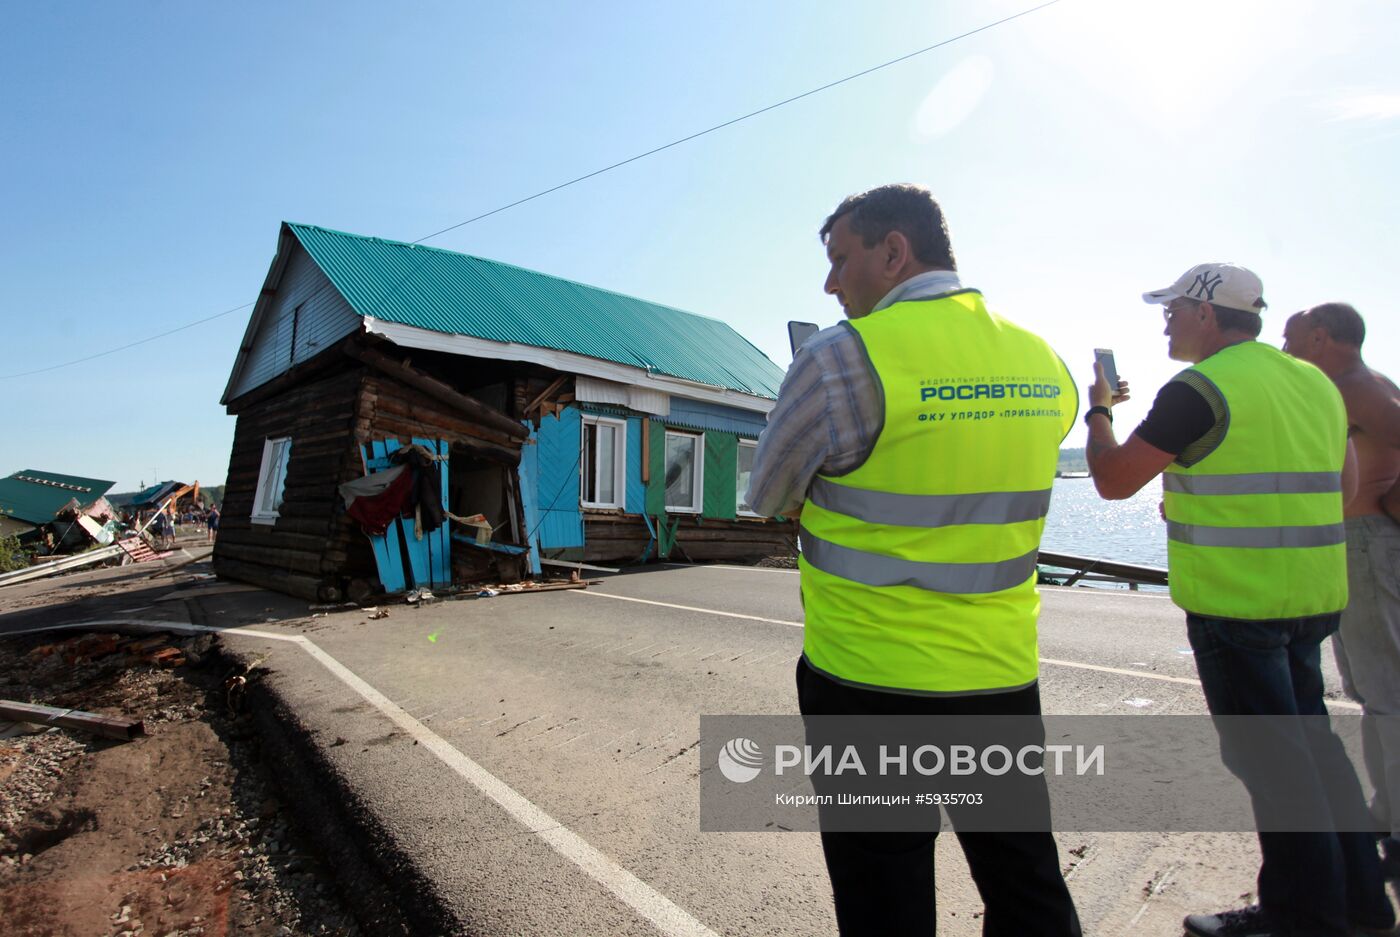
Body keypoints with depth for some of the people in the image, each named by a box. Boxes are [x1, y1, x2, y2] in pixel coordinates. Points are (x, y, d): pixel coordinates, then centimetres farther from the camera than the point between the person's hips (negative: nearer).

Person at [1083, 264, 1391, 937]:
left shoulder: (1200, 389, -14)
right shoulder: (1315, 382, 13)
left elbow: (1113, 480, -13)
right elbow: (1345, 485, 22)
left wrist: (1097, 411, 5)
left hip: (1237, 602, -9)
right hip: (1314, 597, 9)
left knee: (1268, 756, 3)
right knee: (1310, 743, 20)